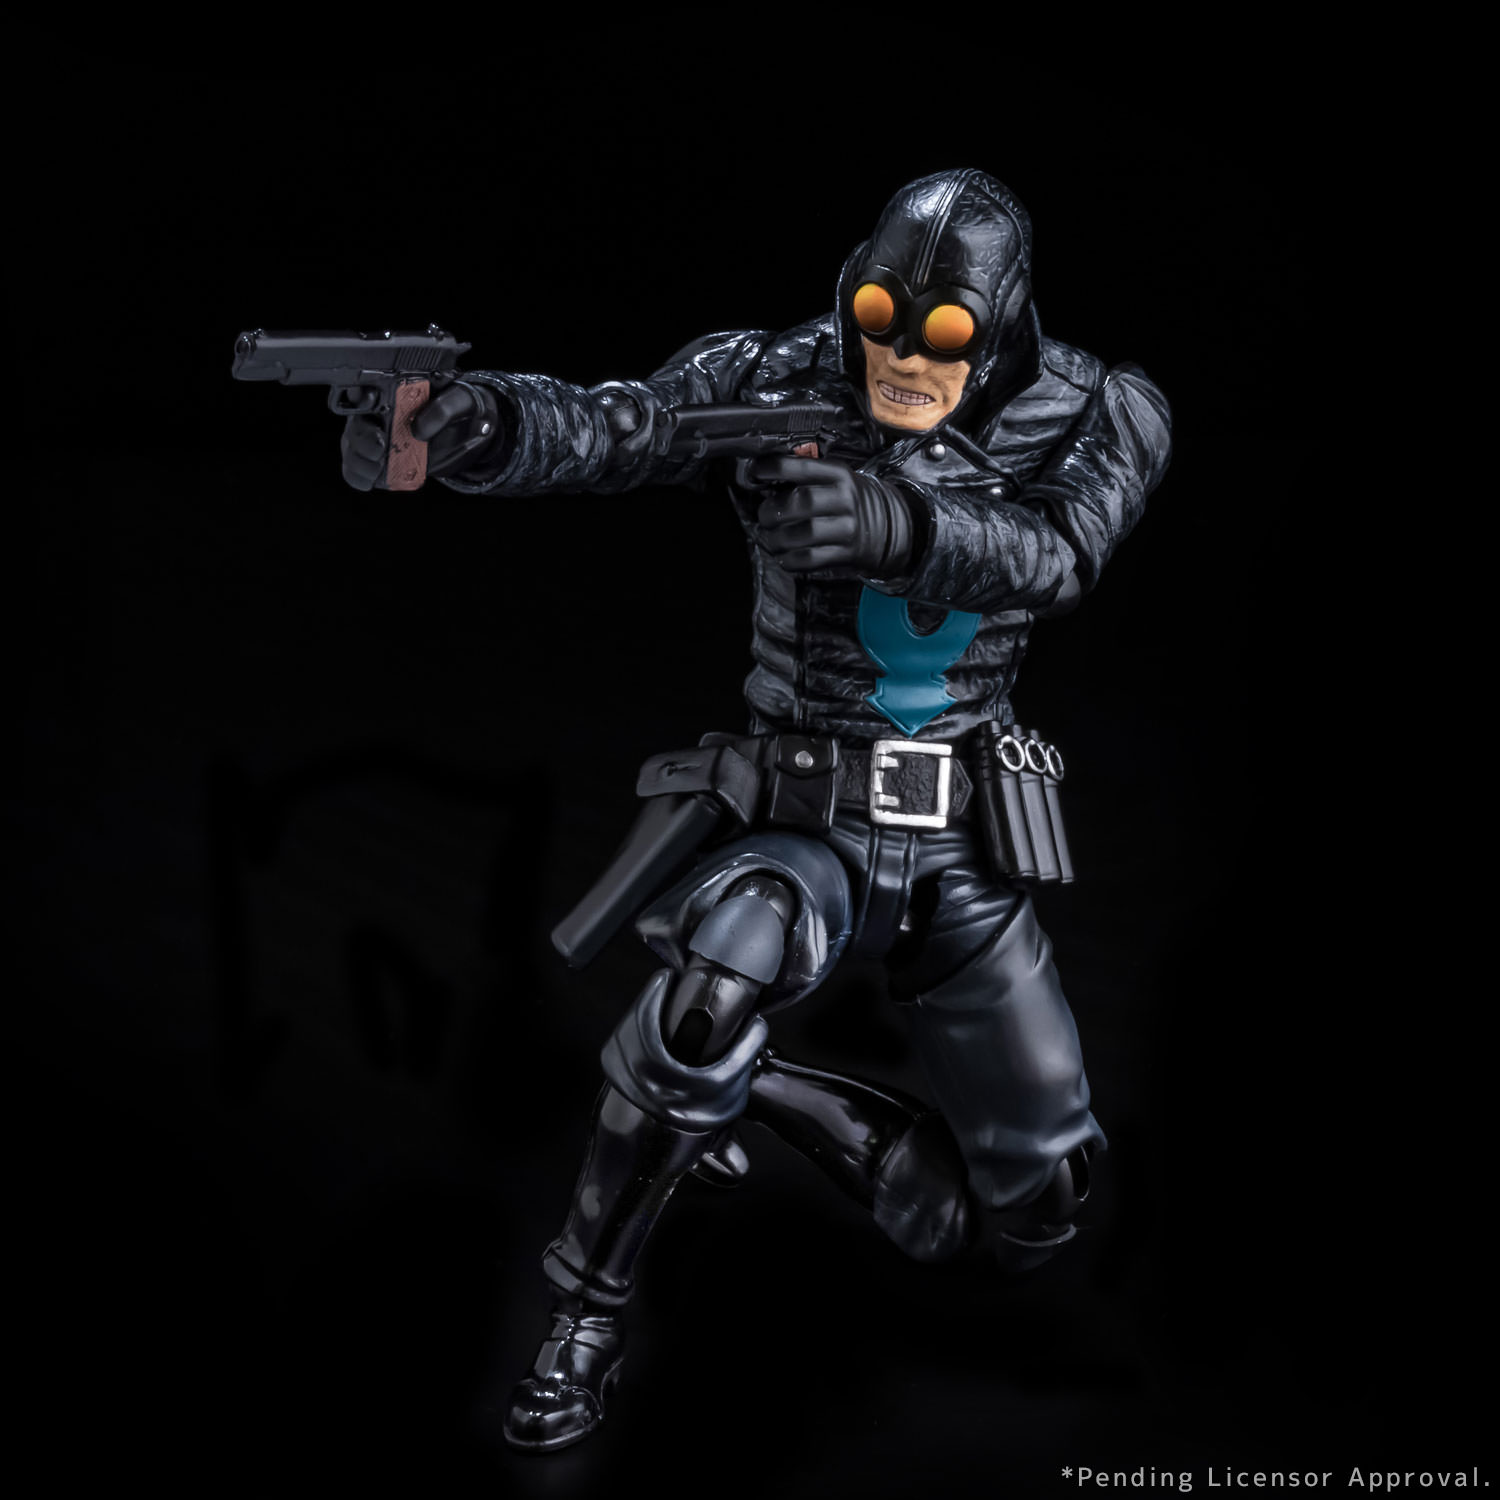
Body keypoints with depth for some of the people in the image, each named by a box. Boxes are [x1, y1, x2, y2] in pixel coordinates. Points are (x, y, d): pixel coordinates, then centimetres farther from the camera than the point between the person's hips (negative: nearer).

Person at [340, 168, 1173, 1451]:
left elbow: (1053, 555, -27)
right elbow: (604, 429, -27)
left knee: (1032, 1215, 5)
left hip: (966, 855, 3)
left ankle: (754, 1093, 25)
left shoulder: (1095, 419, -7)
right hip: (797, 826, -3)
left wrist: (905, 524, -48)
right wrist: (465, 417, -50)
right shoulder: (778, 385, -11)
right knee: (722, 972, -39)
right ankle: (585, 1315, -17)